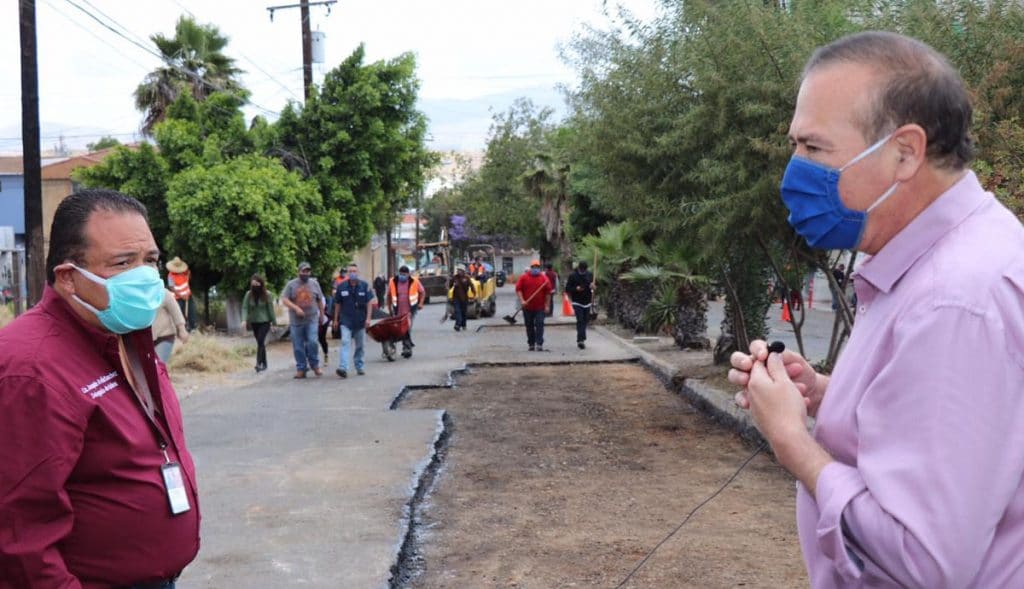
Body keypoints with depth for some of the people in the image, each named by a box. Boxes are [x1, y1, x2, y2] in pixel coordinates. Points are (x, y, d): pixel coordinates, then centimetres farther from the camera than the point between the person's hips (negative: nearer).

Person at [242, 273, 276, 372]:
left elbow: (271, 309, -6)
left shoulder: (266, 294, -9)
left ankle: (259, 363, -22)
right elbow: (245, 307, -7)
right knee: (260, 342, 10)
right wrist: (244, 320, -23)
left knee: (260, 341, -18)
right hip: (254, 322, 3)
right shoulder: (249, 294, -3)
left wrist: (274, 323, -3)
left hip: (265, 322, -3)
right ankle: (264, 364, 19)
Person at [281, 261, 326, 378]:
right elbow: (284, 299, -6)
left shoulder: (314, 283, 9)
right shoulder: (291, 284, 2)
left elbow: (320, 300, 17)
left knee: (312, 342, -12)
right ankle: (301, 369, 12)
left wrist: (322, 314, 18)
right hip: (296, 321, 0)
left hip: (312, 320, 0)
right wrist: (296, 308, -19)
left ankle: (315, 365, 7)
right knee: (298, 347, 2)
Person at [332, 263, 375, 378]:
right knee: (345, 343, -15)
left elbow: (369, 303, -1)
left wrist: (368, 318, -10)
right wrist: (336, 319, 6)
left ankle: (359, 367, 25)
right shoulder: (341, 287, 0)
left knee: (360, 345, 11)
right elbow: (337, 304, 6)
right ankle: (343, 368, -24)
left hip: (360, 321, 1)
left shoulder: (364, 286, -1)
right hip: (346, 321, -1)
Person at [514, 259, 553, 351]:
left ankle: (539, 344, -9)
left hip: (540, 307, -1)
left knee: (539, 325, -8)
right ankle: (531, 344, 18)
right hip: (527, 307, 1)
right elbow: (518, 289, -1)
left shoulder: (544, 278, 2)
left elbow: (548, 292, 1)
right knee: (529, 326, 8)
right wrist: (521, 301, -14)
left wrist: (547, 305, -3)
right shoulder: (523, 277, 3)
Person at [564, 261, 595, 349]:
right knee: (580, 320, -14)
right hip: (577, 302, -4)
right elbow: (567, 289, -4)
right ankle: (581, 340, -18)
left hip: (587, 302, 4)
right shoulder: (572, 276, -5)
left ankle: (581, 339, 21)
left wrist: (592, 287, -8)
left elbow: (593, 286, 16)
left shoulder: (590, 275, 6)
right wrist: (576, 289, -21)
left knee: (585, 321, 9)